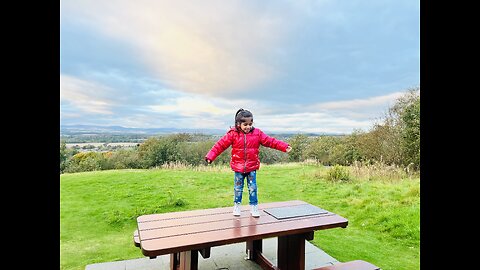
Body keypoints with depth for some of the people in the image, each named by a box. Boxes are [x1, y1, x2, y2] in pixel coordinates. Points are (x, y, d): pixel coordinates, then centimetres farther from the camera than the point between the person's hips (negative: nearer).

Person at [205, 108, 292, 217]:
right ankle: (237, 206, 30)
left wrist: (285, 147, -11)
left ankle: (254, 207, 22)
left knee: (253, 188, 7)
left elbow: (271, 141, -4)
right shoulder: (233, 134, -9)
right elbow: (220, 145, -9)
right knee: (238, 188, 12)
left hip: (252, 167, 1)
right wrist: (210, 156, -16)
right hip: (238, 167, -1)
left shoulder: (257, 133, -4)